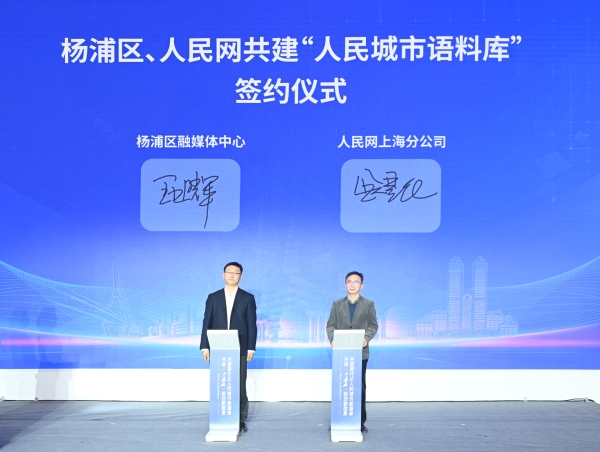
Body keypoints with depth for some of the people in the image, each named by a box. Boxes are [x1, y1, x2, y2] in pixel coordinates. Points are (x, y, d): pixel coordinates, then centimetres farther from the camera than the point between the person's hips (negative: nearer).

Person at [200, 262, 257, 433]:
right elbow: (207, 323, 5)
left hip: (239, 350, -1)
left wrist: (251, 348, -4)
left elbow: (251, 325, 2)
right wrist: (205, 346, -2)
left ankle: (240, 421, 12)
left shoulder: (248, 298, 5)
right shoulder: (213, 297, 8)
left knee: (239, 387, 1)